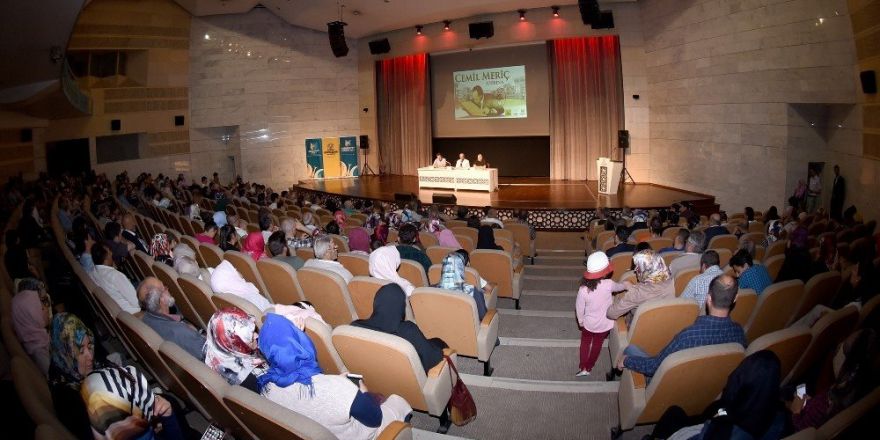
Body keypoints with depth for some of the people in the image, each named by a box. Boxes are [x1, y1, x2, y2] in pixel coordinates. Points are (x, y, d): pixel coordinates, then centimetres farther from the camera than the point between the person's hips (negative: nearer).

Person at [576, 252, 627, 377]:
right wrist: (626, 286, 23)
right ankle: (589, 368, 37)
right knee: (597, 344, 23)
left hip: (589, 323, -1)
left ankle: (582, 368, 27)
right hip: (605, 324, 1)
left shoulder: (583, 290, -26)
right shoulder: (608, 284, -25)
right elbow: (618, 287, -1)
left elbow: (579, 308, -14)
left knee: (585, 343, 25)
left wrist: (580, 321, 6)